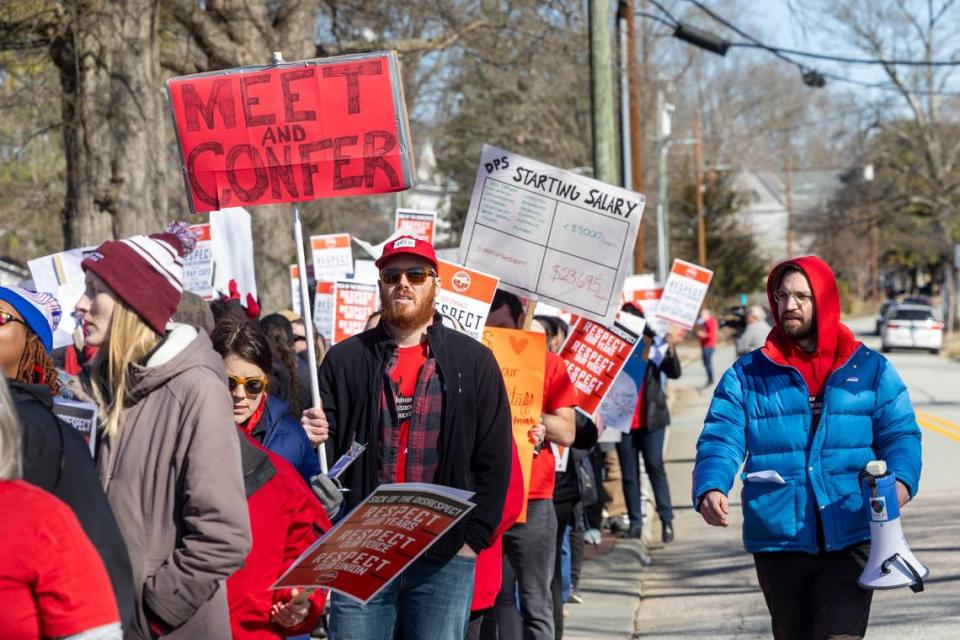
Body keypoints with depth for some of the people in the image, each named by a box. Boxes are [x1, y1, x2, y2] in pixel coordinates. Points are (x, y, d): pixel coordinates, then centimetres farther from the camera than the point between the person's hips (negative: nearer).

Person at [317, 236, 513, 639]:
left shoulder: (474, 361, 8)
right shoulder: (344, 360, 9)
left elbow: (494, 460, 6)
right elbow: (324, 455, 7)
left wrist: (474, 538, -2)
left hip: (445, 559, 0)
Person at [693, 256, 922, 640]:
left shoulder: (871, 370, 9)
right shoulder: (747, 375, 8)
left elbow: (900, 434, 4)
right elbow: (721, 440, -1)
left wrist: (900, 479, -18)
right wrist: (710, 488, -21)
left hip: (849, 540, -2)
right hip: (777, 543, 2)